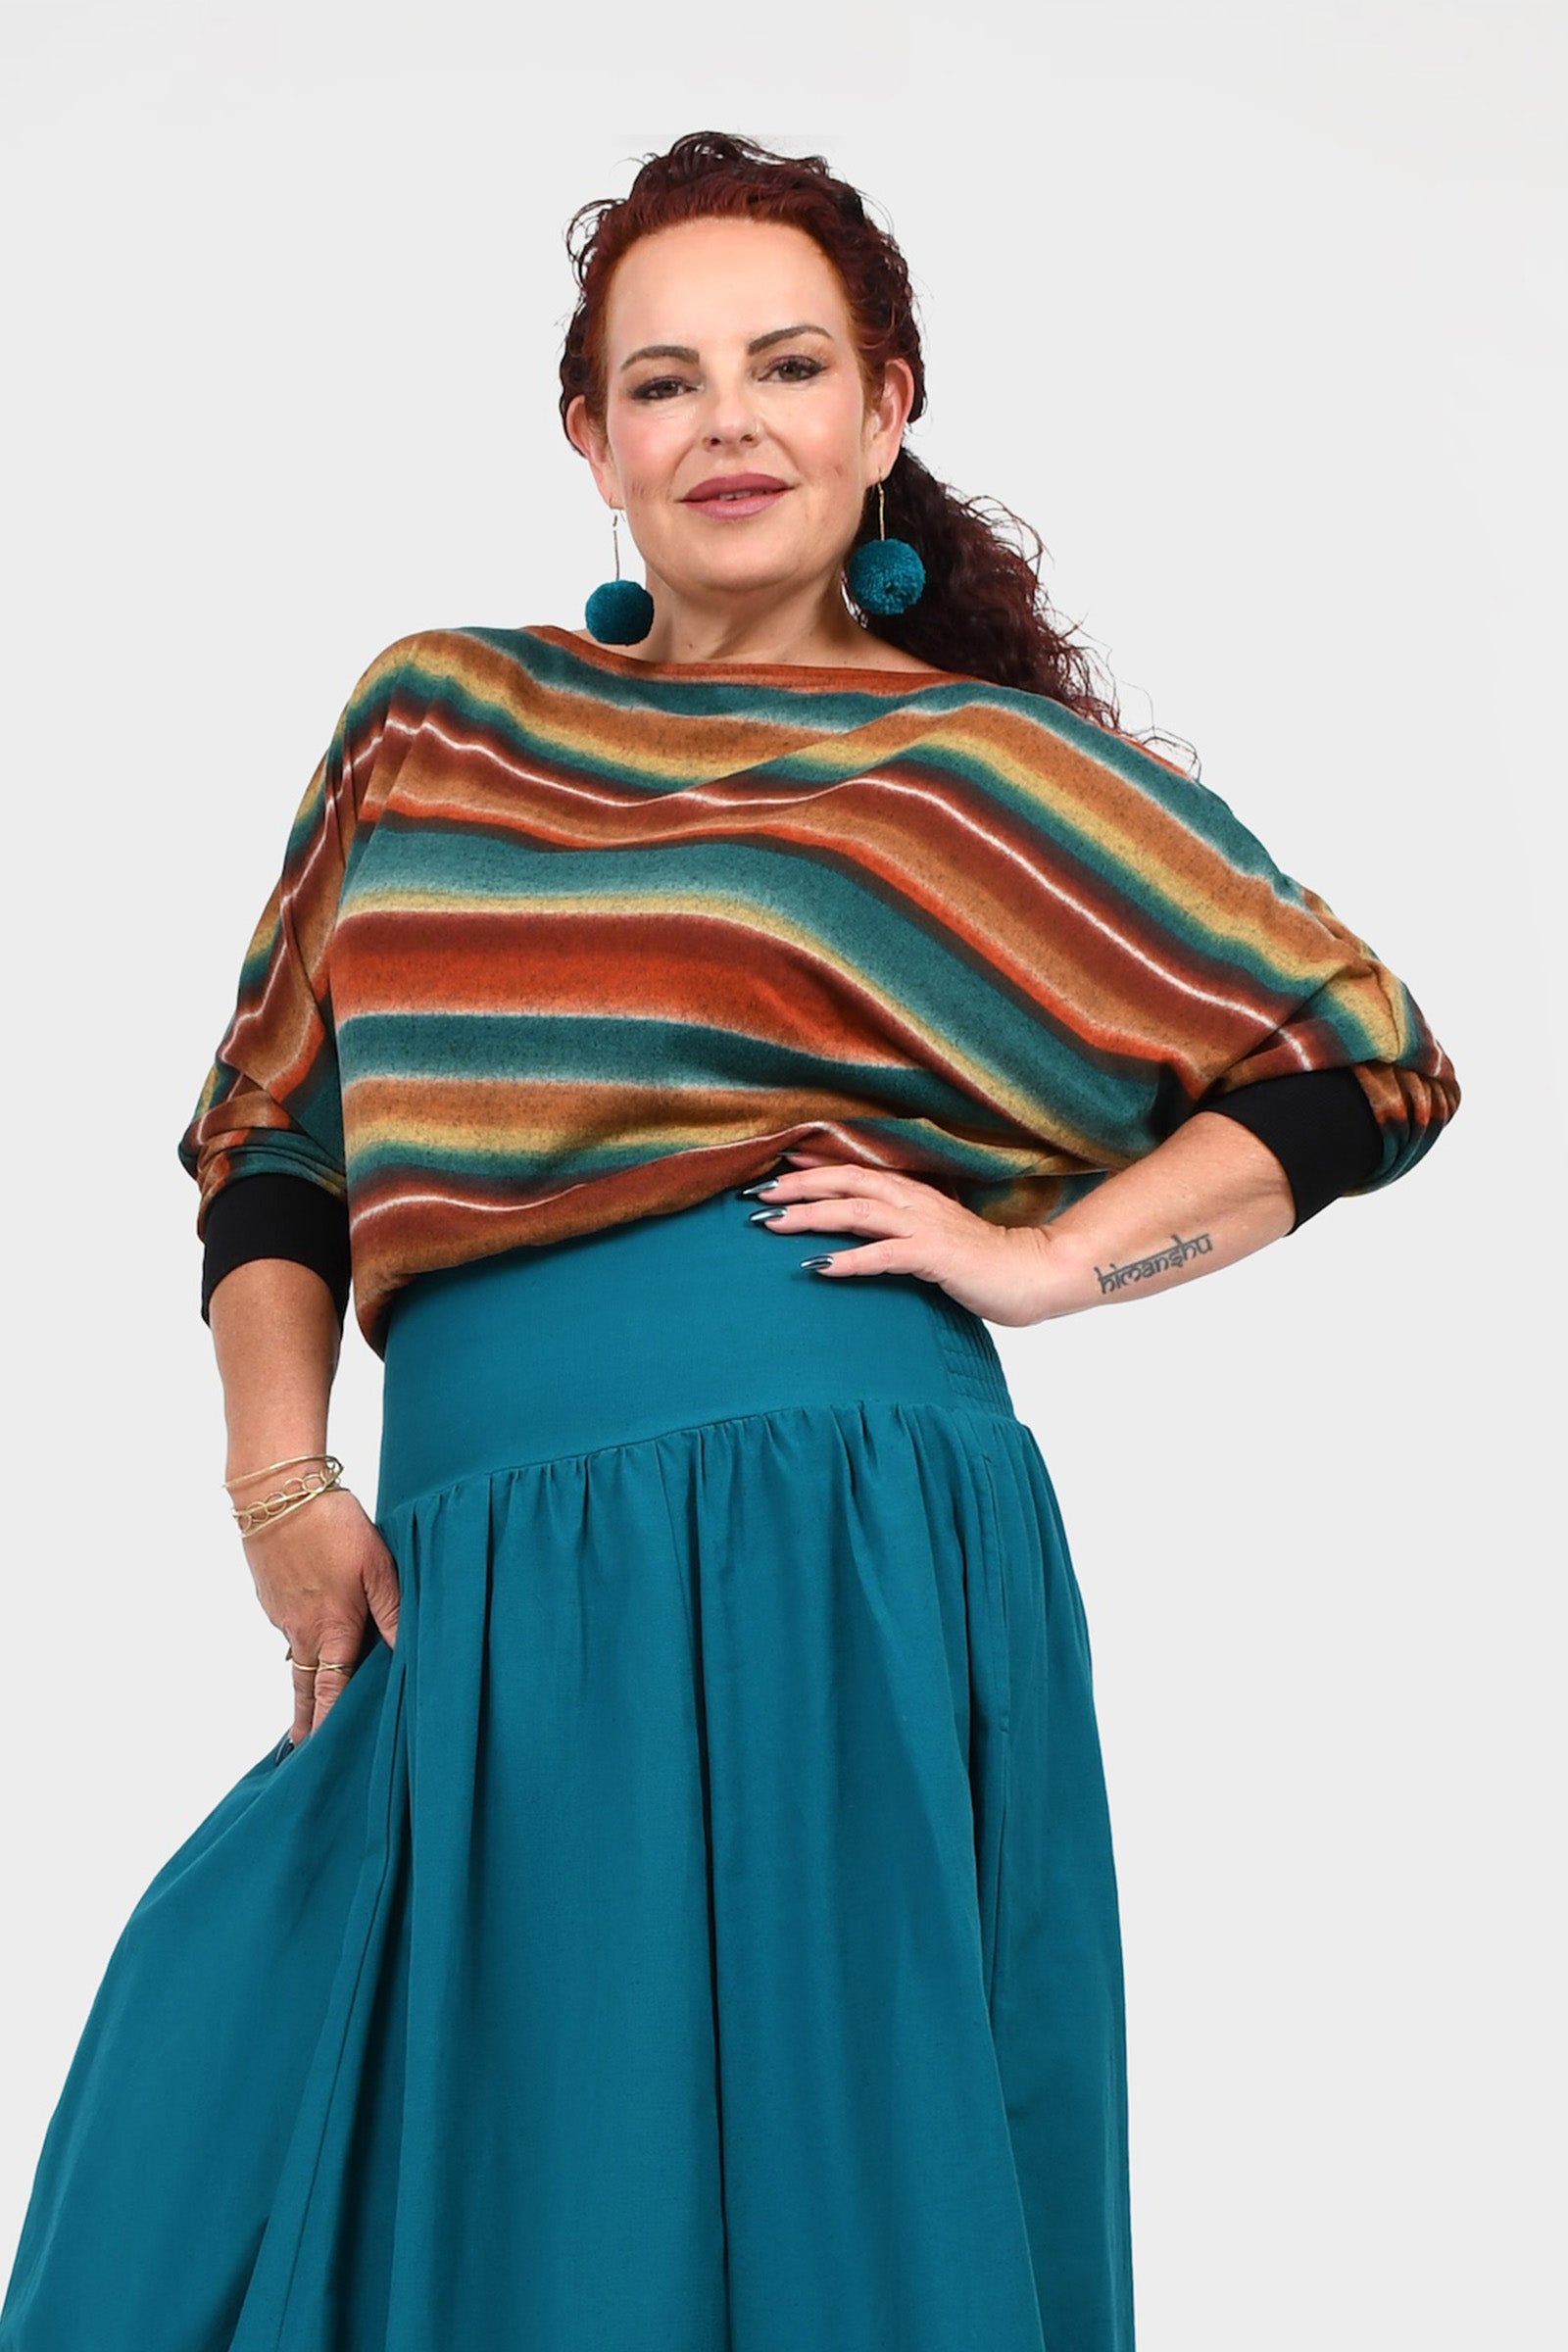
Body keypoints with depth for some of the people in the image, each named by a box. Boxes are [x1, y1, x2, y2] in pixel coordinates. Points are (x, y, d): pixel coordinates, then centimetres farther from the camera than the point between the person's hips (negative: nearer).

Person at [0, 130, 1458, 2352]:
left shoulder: (972, 766, 5)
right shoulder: (431, 722, 15)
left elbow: (1364, 1065, 6)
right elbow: (271, 1141, 18)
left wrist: (1043, 1256, -4)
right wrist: (282, 1474, 4)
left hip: (822, 1568, -4)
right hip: (459, 1602, 4)